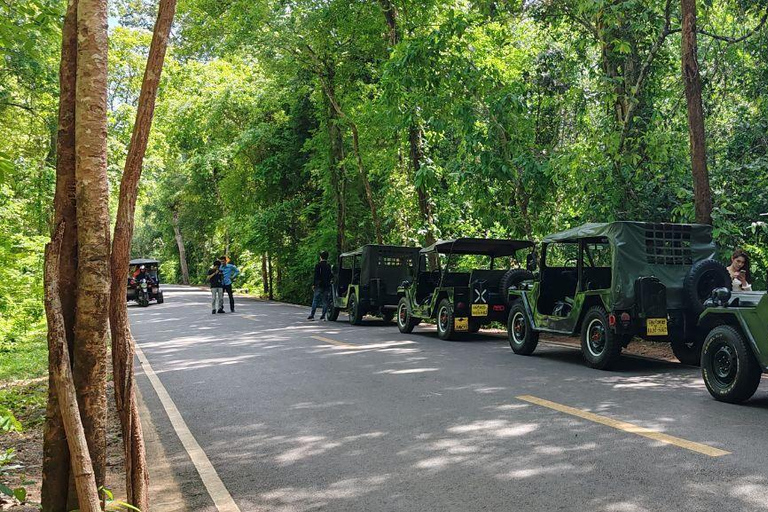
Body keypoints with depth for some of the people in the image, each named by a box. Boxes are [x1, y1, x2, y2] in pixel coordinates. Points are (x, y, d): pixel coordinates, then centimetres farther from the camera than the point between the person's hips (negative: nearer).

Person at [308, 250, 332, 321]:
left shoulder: (318, 265, -6)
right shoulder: (328, 266, 6)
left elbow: (316, 276, -8)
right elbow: (330, 276, 10)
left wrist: (314, 284, -3)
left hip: (319, 286, -3)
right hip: (327, 286, 3)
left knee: (315, 300, 1)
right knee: (325, 301, 6)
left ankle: (312, 315, -2)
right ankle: (323, 316, 4)